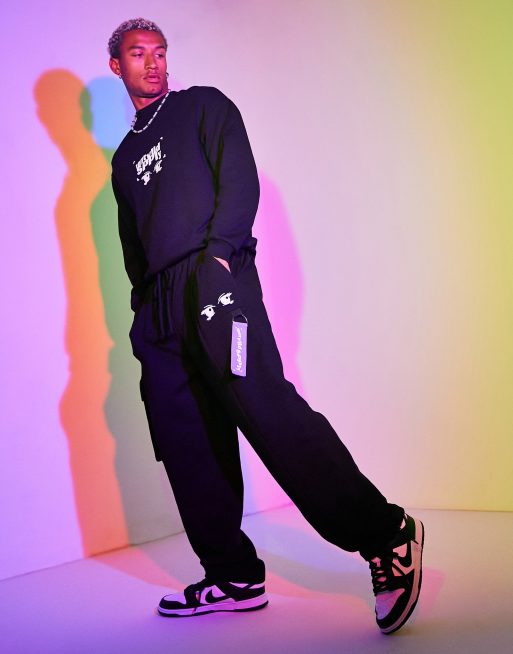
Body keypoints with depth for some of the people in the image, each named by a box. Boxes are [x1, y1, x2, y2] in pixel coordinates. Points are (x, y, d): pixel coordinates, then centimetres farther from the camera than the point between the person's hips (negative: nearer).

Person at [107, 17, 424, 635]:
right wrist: (144, 309, 17)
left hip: (213, 276, -7)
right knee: (184, 441, 0)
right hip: (161, 304, 7)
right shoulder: (125, 157, 29)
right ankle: (233, 578, 7)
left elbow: (241, 181, 0)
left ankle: (384, 536, -24)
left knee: (258, 399, -24)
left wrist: (217, 251, -14)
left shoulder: (203, 106, 14)